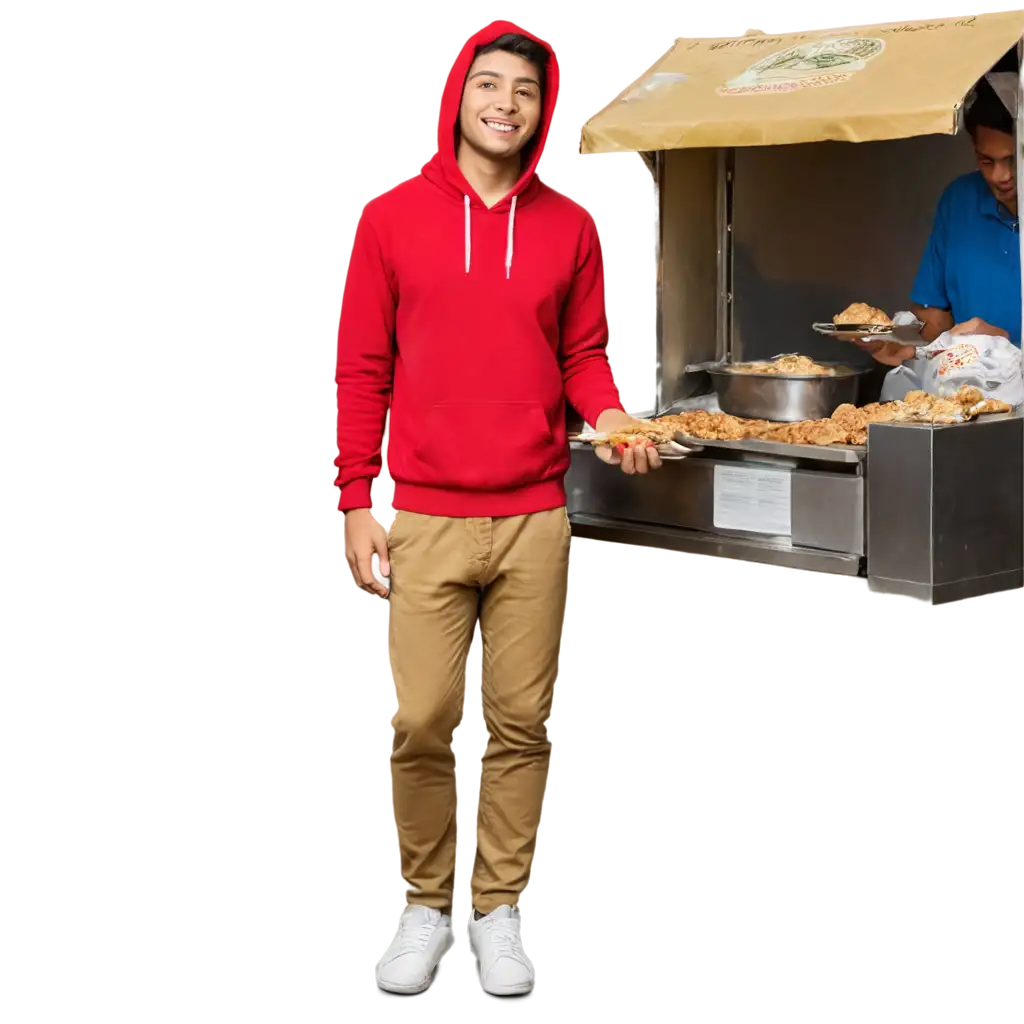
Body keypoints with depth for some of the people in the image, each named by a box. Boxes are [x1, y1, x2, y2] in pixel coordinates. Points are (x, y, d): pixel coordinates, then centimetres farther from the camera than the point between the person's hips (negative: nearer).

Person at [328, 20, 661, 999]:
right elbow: (361, 369, 3)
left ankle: (499, 906, 18)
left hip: (534, 519, 2)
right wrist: (354, 502, -1)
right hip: (423, 519, -2)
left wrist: (610, 415, -7)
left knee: (522, 721, 5)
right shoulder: (391, 218, 2)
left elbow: (581, 353, 15)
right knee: (420, 723, -3)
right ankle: (424, 902, 16)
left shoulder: (568, 230, 8)